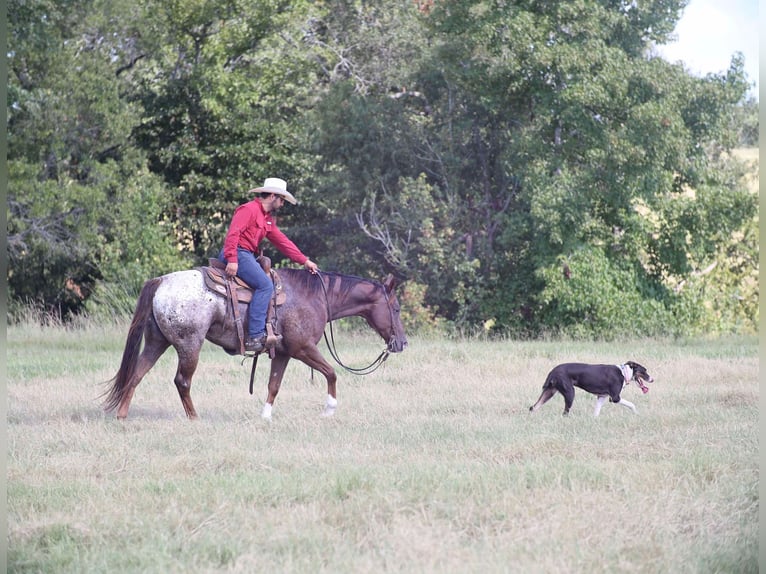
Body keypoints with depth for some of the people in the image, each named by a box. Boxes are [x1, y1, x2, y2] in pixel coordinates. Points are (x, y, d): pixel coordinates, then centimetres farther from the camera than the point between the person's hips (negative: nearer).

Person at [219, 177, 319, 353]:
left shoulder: (268, 219, 22)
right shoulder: (249, 209, -9)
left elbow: (282, 241, 22)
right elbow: (233, 233, -20)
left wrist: (304, 261, 16)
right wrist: (232, 260, -30)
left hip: (249, 256, 11)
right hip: (238, 254, -11)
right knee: (265, 285, -22)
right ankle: (255, 336, -29)